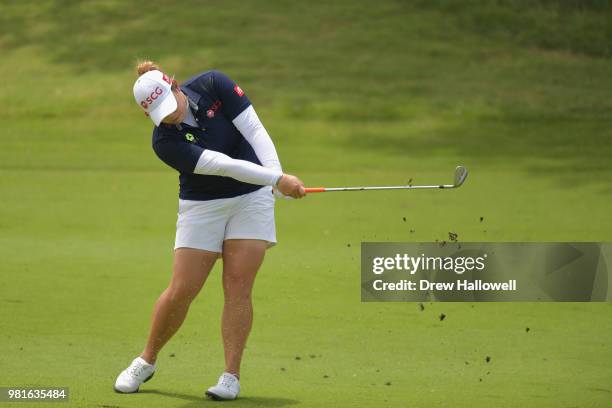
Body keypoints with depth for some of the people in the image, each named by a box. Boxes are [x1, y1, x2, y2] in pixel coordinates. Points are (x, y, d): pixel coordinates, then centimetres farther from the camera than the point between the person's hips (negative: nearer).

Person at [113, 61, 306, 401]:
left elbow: (254, 130, -15)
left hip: (252, 197, 1)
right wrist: (277, 180, -33)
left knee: (238, 286, -8)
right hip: (202, 206, -1)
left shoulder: (214, 85, -15)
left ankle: (231, 377, -5)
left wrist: (276, 175, -29)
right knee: (181, 290, -3)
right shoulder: (165, 141, -21)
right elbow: (223, 165, -28)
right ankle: (146, 362, 19)